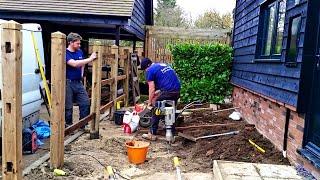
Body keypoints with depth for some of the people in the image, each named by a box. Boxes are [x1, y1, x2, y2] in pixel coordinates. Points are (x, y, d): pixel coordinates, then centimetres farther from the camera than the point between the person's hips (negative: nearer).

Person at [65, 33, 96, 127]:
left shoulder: (80, 52, 8)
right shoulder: (66, 53, -13)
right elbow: (74, 63, -28)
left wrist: (81, 74, 13)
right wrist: (90, 59, -27)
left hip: (79, 82, 6)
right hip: (68, 83, -6)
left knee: (85, 103, 5)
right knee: (68, 107, 3)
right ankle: (68, 126, 18)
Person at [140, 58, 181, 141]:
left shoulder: (150, 70, 2)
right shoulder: (163, 65, 25)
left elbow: (152, 89, -2)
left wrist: (150, 102, 9)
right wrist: (158, 92, 30)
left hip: (167, 92, -7)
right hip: (177, 91, 7)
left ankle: (152, 134, 13)